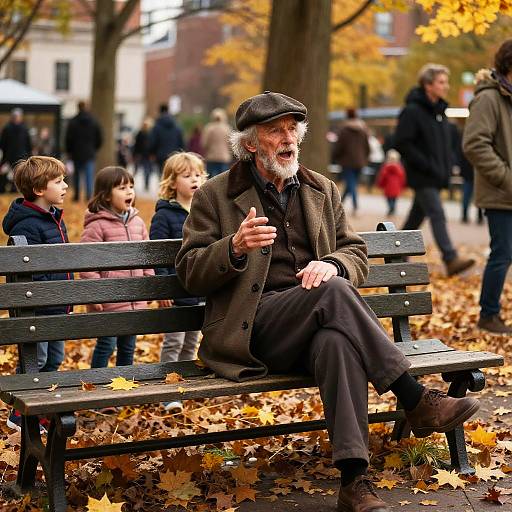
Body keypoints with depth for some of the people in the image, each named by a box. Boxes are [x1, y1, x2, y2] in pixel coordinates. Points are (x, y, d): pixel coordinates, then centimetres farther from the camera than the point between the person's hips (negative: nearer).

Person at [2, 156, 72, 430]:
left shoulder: (54, 219, 13)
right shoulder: (27, 225, -19)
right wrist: (45, 300, -24)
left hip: (56, 308, 9)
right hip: (36, 309, -9)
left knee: (54, 359, 15)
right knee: (35, 361, -2)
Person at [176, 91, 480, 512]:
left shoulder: (323, 191, 20)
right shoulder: (215, 196, 8)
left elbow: (357, 253, 17)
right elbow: (190, 273, 3)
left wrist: (332, 264, -9)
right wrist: (235, 248, -19)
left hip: (313, 327, 3)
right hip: (254, 329, -3)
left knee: (337, 341, -37)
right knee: (334, 292, -34)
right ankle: (416, 401, -29)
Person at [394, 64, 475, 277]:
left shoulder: (440, 111, 15)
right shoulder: (412, 111, -12)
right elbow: (402, 144, -17)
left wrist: (448, 165, 9)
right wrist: (427, 166, -19)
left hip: (437, 177, 8)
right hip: (421, 177, -8)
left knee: (417, 216, 14)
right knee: (437, 216, -14)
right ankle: (451, 259, -17)